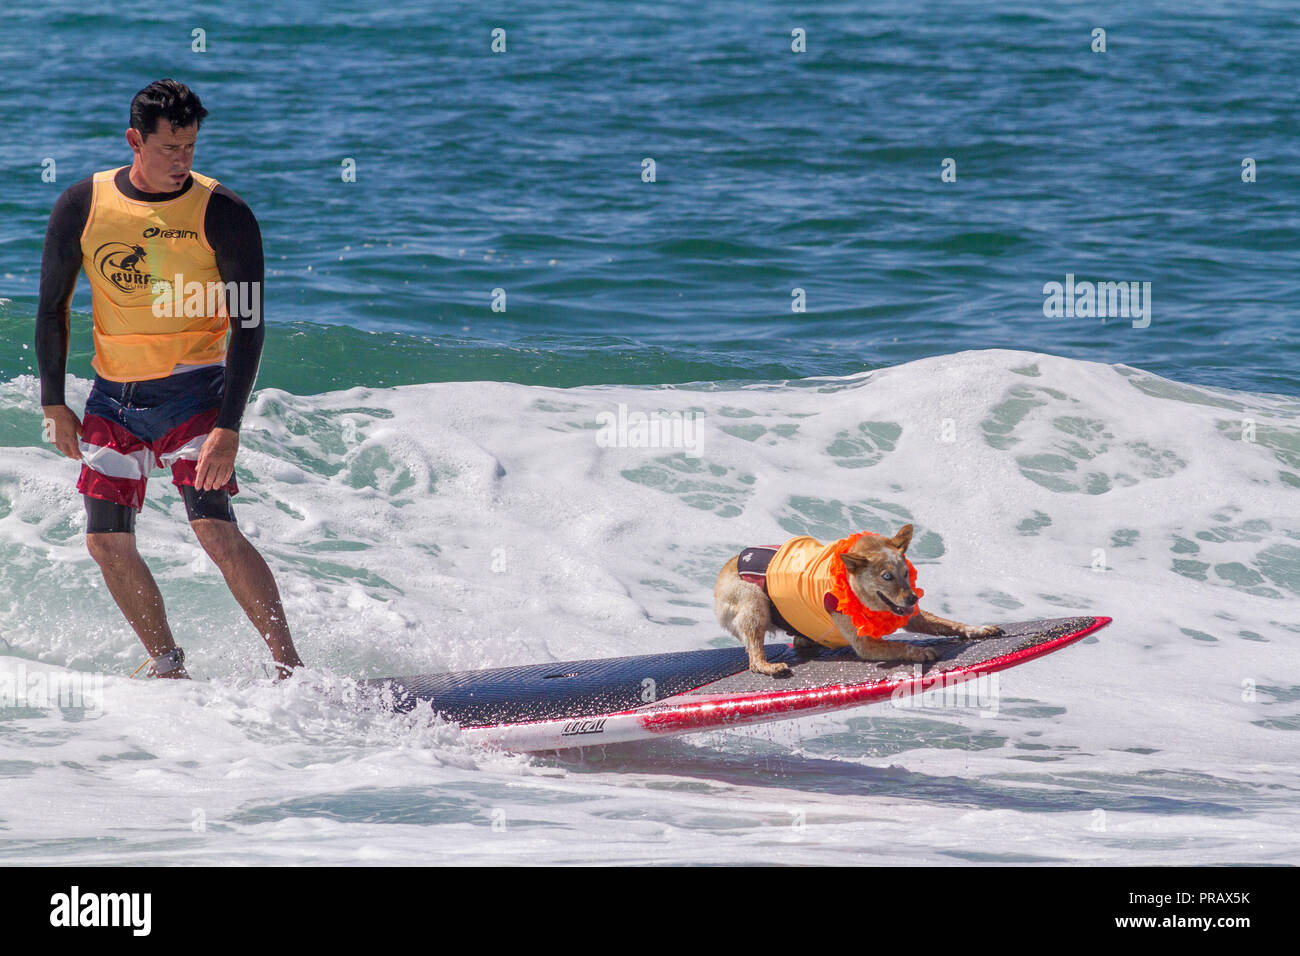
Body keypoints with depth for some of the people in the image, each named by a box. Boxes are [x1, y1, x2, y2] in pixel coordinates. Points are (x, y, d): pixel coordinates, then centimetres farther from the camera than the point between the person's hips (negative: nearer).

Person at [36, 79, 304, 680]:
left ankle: (290, 669, -16)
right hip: (112, 397, 4)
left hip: (192, 389, -4)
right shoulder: (83, 206, -2)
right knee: (106, 540, 0)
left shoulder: (223, 214, -10)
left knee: (213, 527, -18)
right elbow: (52, 306, 9)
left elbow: (248, 327, -11)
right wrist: (54, 404, 6)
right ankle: (168, 666, 16)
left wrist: (228, 428, -19)